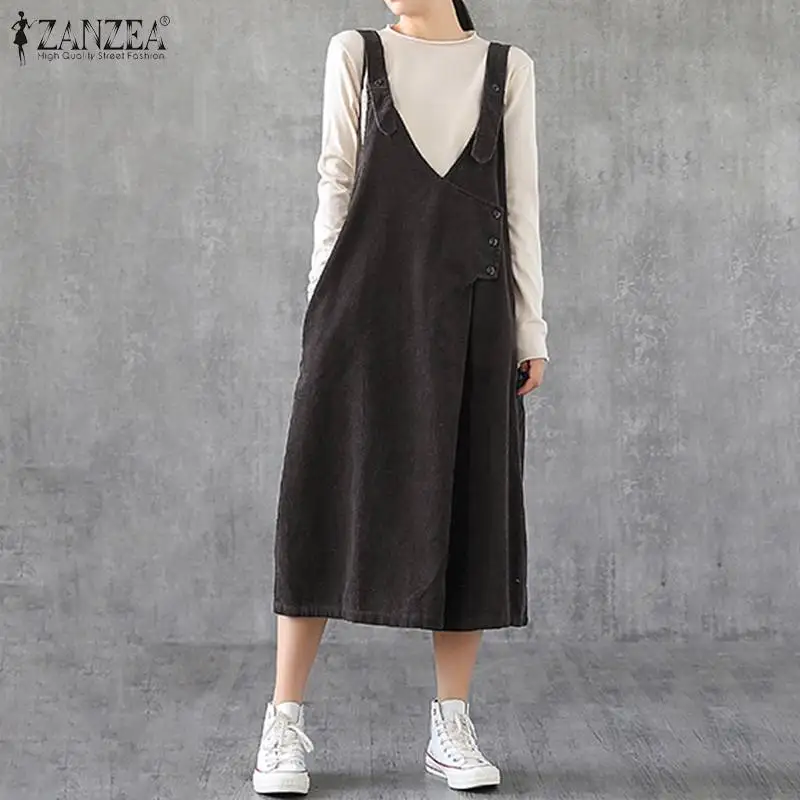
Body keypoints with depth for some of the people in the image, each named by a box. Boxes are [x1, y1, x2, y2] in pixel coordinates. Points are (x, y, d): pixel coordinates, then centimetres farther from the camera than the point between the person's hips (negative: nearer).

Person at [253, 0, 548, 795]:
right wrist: (323, 307, -2)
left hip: (470, 313, 1)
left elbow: (521, 203, 7)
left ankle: (451, 726, 13)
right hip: (367, 300, -1)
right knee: (332, 504, -2)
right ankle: (286, 725, 7)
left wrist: (531, 330, 4)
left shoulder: (509, 67, 10)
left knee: (467, 510, 2)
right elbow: (336, 185, 5)